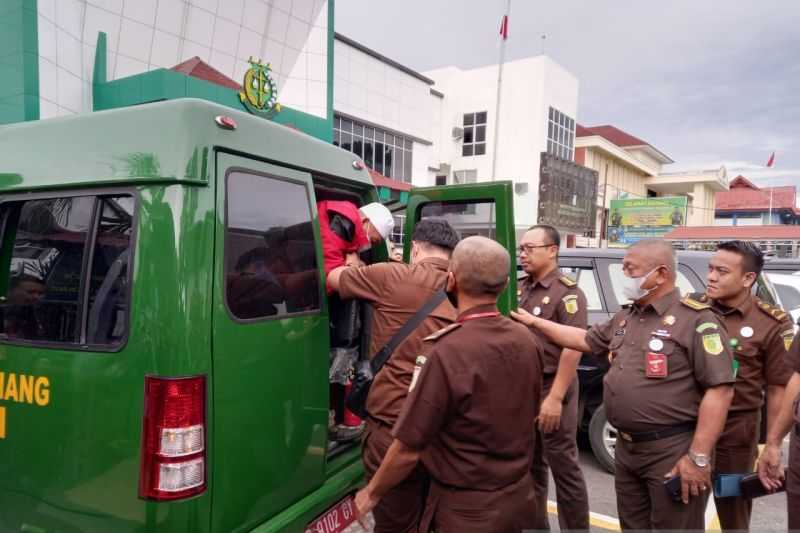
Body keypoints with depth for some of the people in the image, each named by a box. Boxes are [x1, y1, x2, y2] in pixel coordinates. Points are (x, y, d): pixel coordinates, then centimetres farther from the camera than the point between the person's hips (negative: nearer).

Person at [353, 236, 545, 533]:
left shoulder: (447, 353, -28)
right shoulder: (527, 341, -8)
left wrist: (372, 493, -4)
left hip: (467, 509, -6)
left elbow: (409, 449, -21)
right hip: (520, 495, 6)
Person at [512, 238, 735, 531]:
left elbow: (720, 389, -18)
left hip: (672, 451, -7)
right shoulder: (624, 318, 11)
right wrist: (535, 322, 21)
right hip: (626, 448, 8)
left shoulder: (696, 320, -13)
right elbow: (585, 340, 24)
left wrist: (699, 457, -21)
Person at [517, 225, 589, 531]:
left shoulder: (567, 293, -13)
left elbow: (573, 348, -20)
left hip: (551, 388, -7)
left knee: (564, 467, 4)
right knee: (530, 465, 18)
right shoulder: (520, 289, 9)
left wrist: (555, 397, -23)